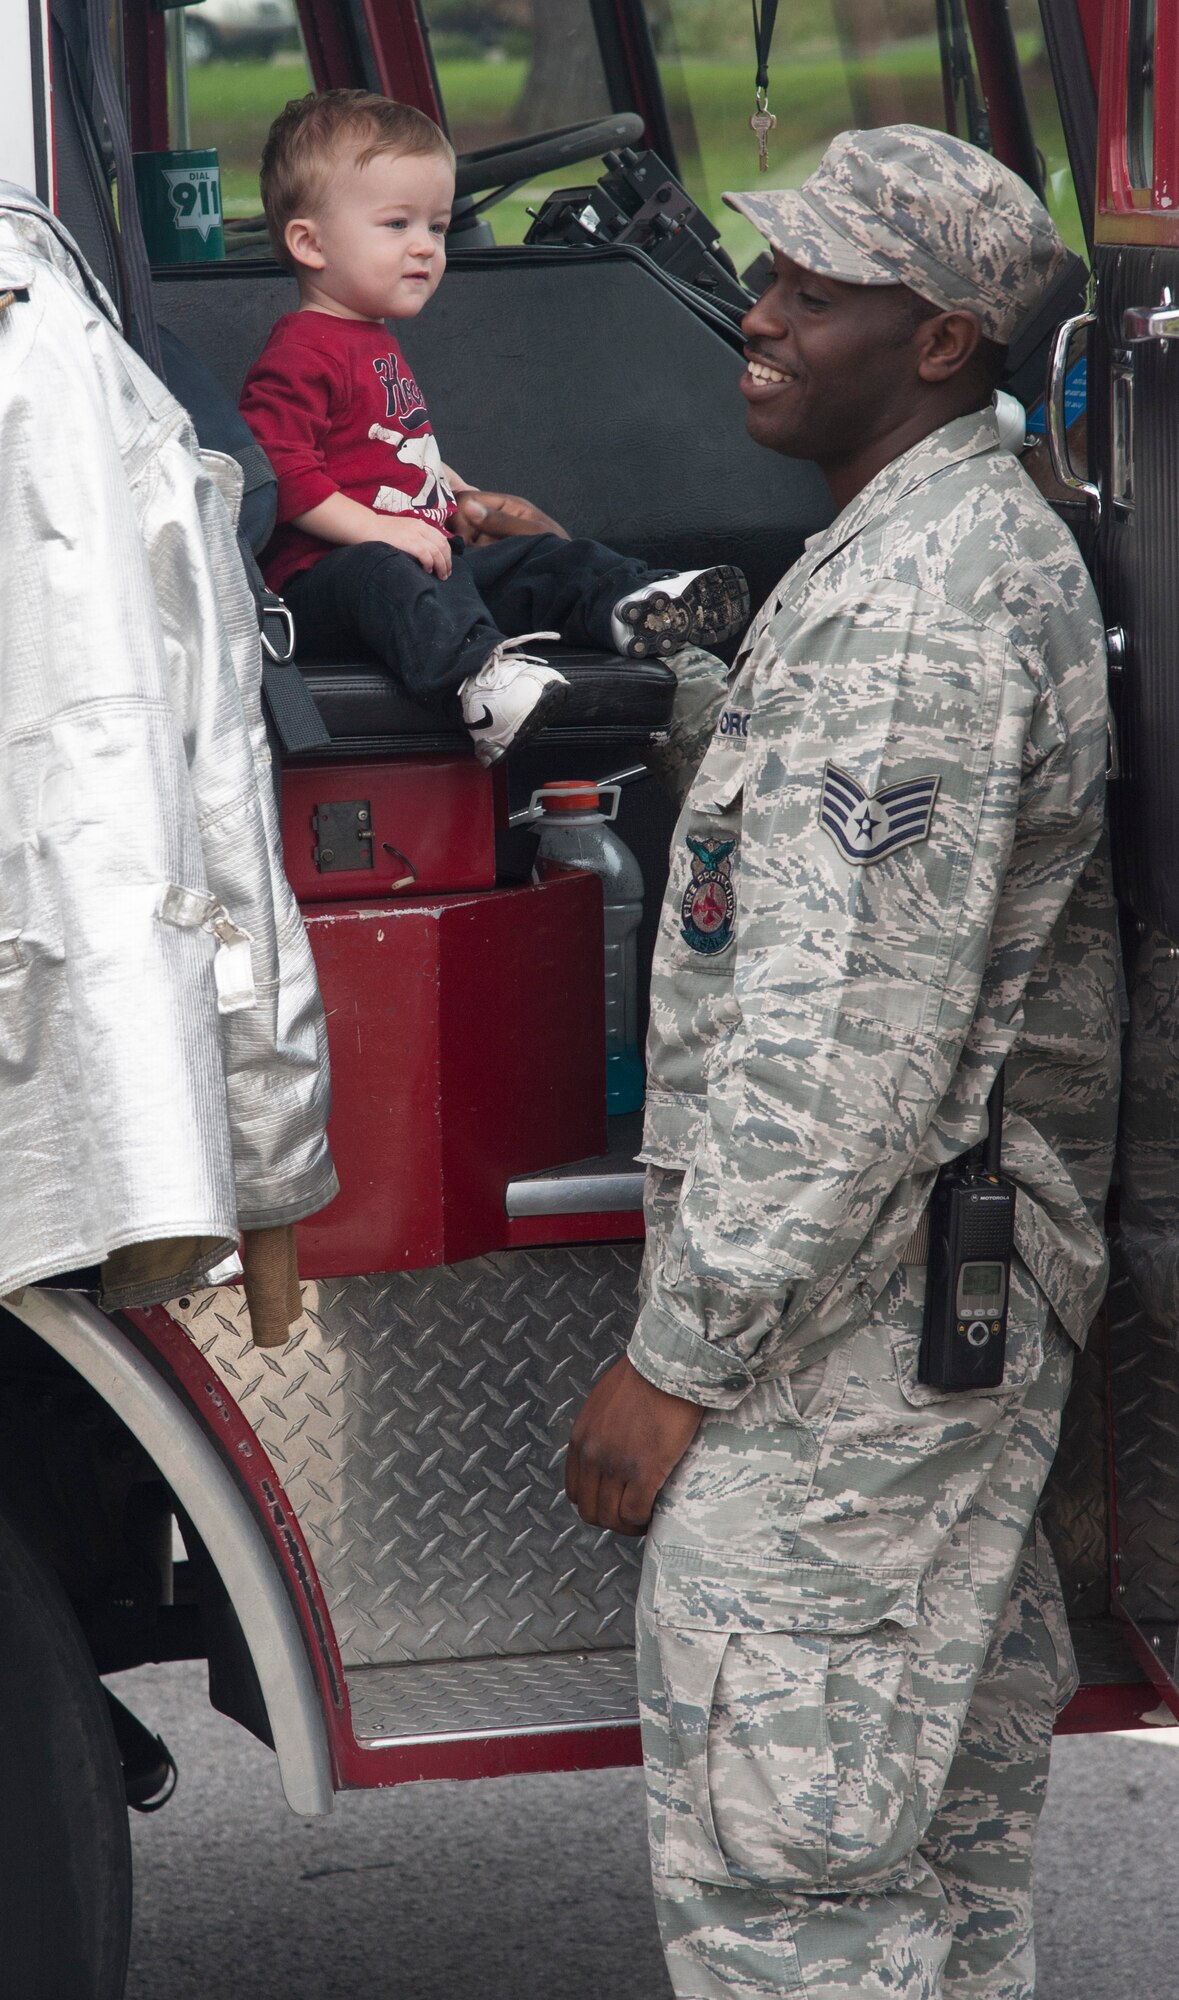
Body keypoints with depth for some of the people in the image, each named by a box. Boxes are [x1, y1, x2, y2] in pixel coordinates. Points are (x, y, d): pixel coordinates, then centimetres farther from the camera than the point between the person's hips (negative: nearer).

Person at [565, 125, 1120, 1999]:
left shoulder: (913, 608, -20)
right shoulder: (998, 539, 15)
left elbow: (849, 1038, -24)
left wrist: (679, 1361, -20)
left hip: (853, 1327, -11)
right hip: (984, 1287, 11)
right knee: (944, 1837, 18)